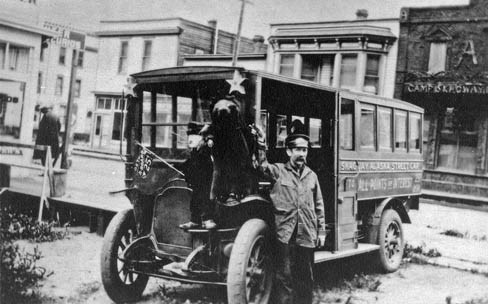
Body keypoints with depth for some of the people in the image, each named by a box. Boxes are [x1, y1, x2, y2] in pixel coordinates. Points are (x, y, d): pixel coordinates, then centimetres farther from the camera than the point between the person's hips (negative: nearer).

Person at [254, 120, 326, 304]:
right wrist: (261, 143, -29)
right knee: (284, 277, 0)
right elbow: (262, 165, -17)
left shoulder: (311, 175, 11)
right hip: (285, 234, -3)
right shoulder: (278, 171, 2)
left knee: (306, 278, 12)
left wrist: (321, 231, 11)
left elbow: (319, 206, 14)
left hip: (307, 235, 3)